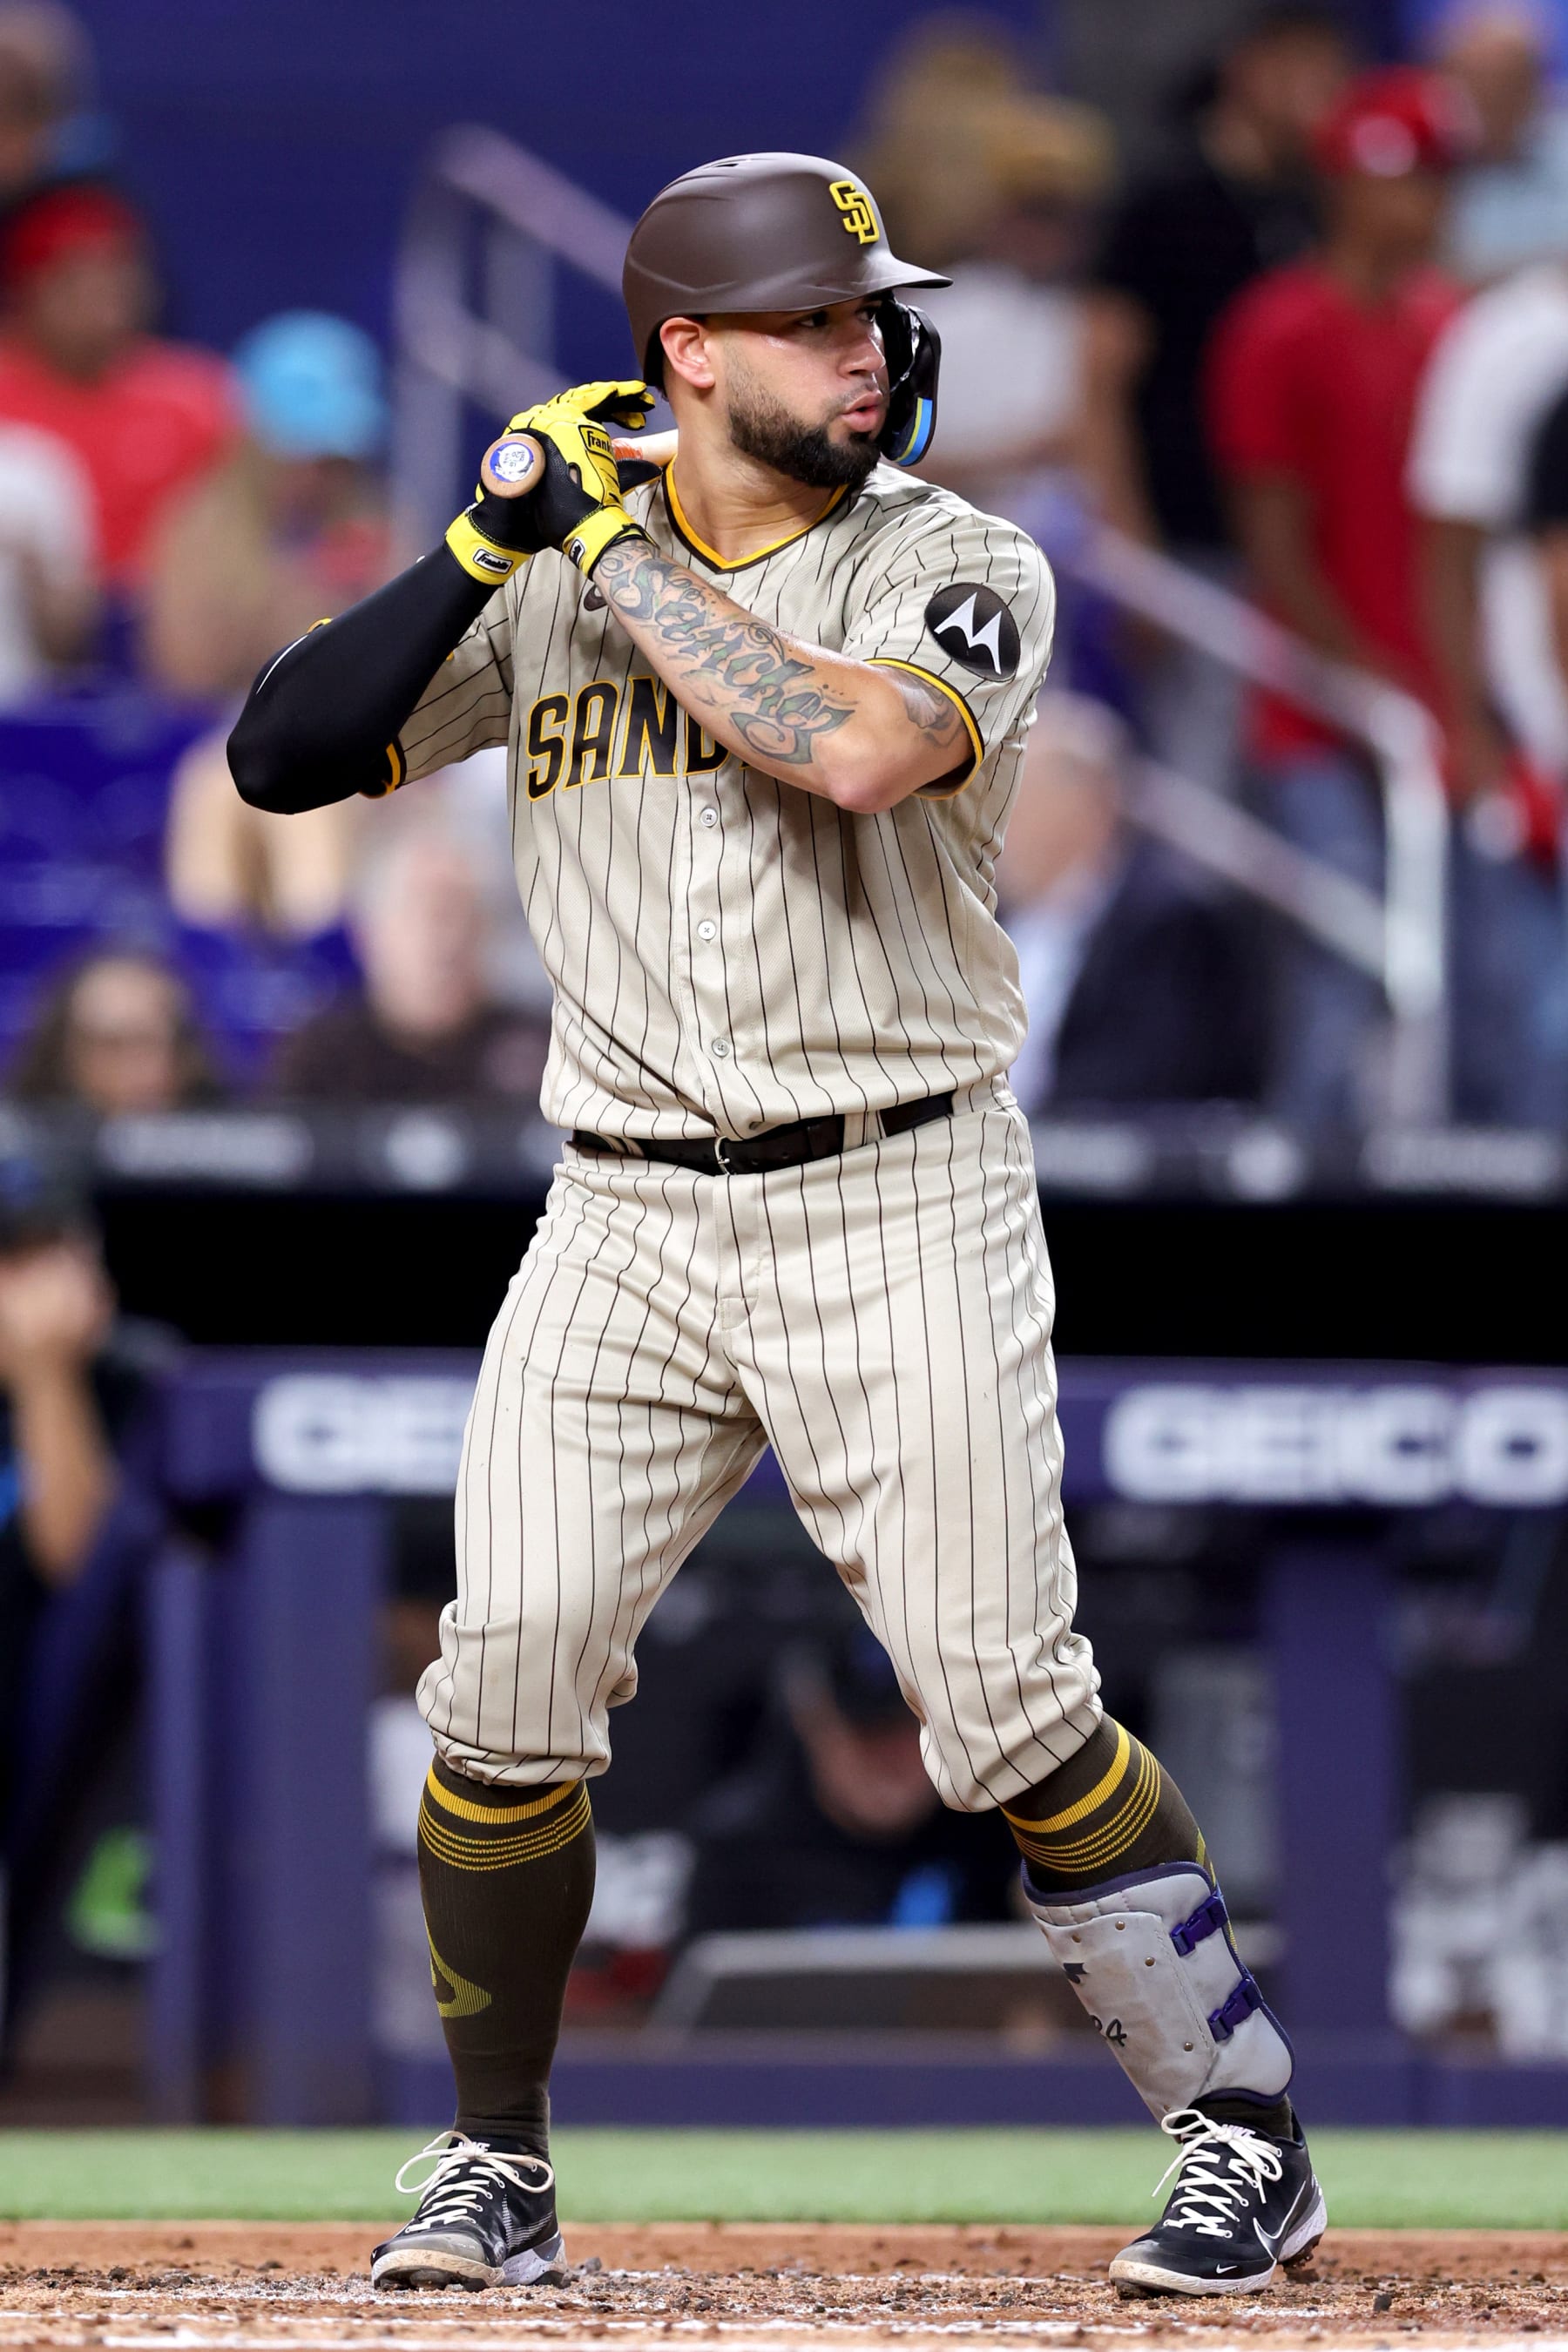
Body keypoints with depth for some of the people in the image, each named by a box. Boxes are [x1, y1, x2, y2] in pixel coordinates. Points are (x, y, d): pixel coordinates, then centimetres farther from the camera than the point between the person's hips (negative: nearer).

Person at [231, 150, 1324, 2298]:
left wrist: (619, 547, -16)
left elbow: (855, 749, -25)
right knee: (509, 1682, -10)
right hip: (626, 1224, 3)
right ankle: (495, 2165, 7)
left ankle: (1248, 2134, 7)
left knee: (1006, 1712, -8)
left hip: (901, 1211, -3)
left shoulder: (955, 566, -4)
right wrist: (490, 543, -9)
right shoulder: (546, 588, 7)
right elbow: (281, 756, 1)